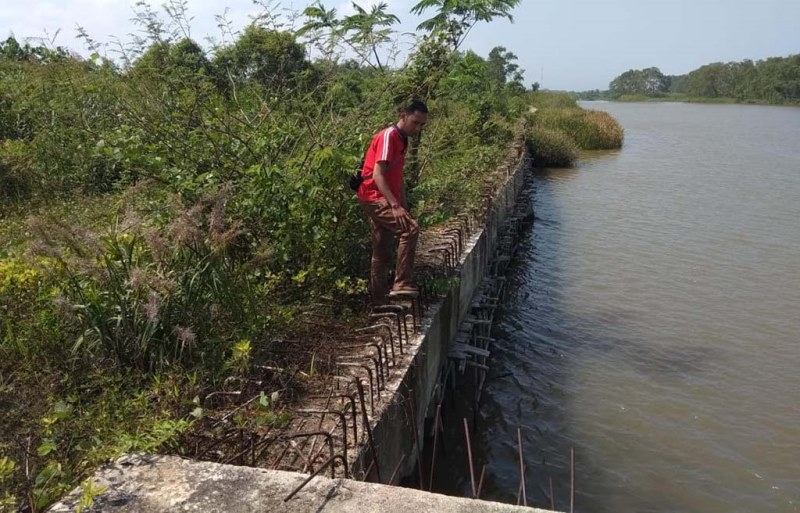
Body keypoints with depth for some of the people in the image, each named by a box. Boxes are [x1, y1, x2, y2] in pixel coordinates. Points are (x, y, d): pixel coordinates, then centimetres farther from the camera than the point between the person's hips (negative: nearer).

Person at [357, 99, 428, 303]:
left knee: (383, 252, 10)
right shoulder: (388, 136, -13)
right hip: (374, 197, -10)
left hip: (384, 199, 10)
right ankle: (402, 284, -20)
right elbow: (377, 174, -22)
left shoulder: (402, 140, 16)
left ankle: (380, 300, 17)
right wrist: (395, 206, -31)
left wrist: (404, 207, 13)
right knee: (410, 229, -24)